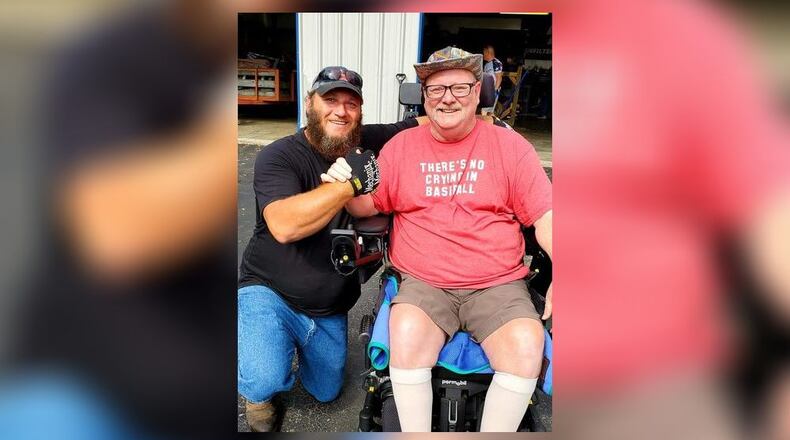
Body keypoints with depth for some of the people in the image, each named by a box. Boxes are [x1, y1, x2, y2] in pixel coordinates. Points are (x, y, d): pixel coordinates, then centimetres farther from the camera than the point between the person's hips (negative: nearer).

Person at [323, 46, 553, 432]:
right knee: (407, 333, -29)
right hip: (423, 283, 1)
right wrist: (345, 186, -11)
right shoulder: (400, 146, 10)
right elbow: (368, 205, 12)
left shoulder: (509, 145, 6)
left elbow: (543, 215, 3)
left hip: (498, 285, 0)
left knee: (526, 346, -26)